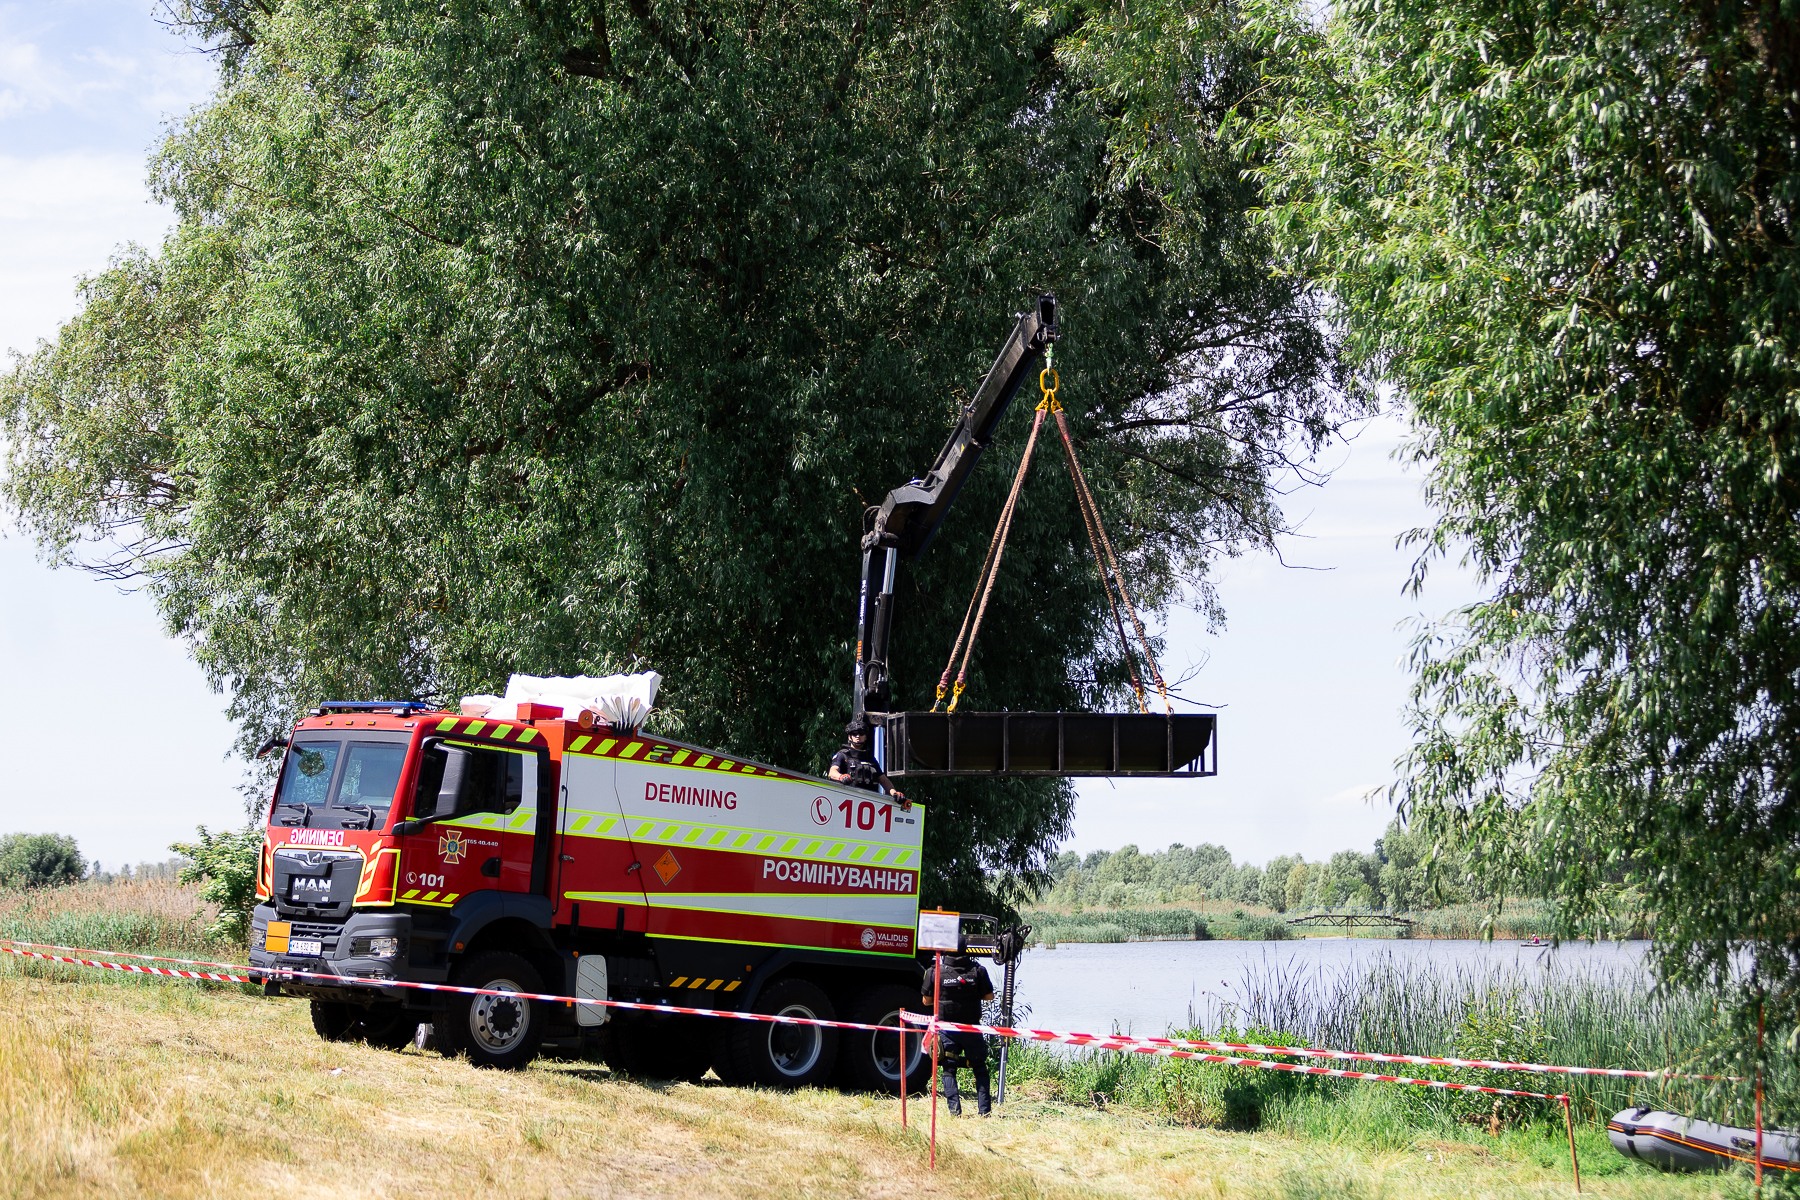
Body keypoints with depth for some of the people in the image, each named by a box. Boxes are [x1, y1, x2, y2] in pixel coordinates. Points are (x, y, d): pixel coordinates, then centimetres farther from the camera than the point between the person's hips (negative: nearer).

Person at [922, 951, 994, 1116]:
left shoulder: (935, 972, -7)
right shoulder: (978, 970, -5)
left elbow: (926, 1001, 1)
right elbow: (989, 996, 4)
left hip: (947, 1029, -1)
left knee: (949, 1070, 8)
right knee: (980, 1069, 13)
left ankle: (954, 1110, -3)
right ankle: (984, 1110, 8)